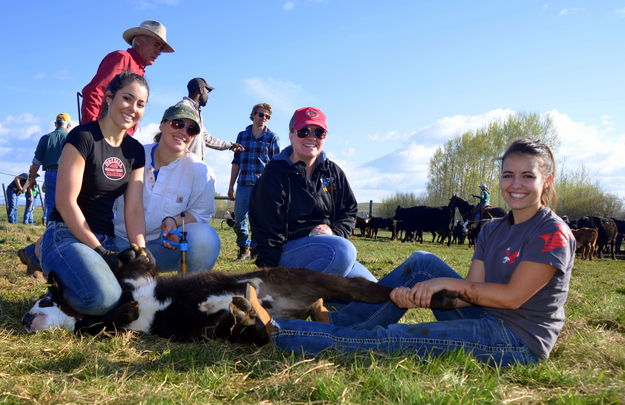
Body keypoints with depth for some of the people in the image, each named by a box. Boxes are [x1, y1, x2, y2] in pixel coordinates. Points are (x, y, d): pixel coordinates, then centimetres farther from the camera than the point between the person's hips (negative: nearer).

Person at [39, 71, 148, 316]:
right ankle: (60, 288, 0)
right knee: (102, 298, -34)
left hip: (106, 240, 7)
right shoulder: (83, 137, -10)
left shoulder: (135, 151, 10)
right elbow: (65, 201, -15)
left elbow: (134, 208, 4)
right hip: (67, 236, -7)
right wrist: (99, 250, -16)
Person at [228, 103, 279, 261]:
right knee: (239, 221, 3)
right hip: (244, 184, 2)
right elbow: (236, 162, 15)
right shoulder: (242, 135, 13)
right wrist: (231, 186, 13)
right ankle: (244, 248, 20)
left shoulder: (272, 137, 6)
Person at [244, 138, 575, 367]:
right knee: (422, 262, -4)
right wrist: (421, 295, -18)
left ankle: (277, 332, -10)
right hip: (488, 323, 7)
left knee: (390, 338, -16)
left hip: (519, 341, -7)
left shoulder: (553, 233, -13)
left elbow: (511, 297, -18)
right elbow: (471, 292, 0)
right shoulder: (492, 231, 10)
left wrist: (448, 283, -14)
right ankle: (339, 322, -1)